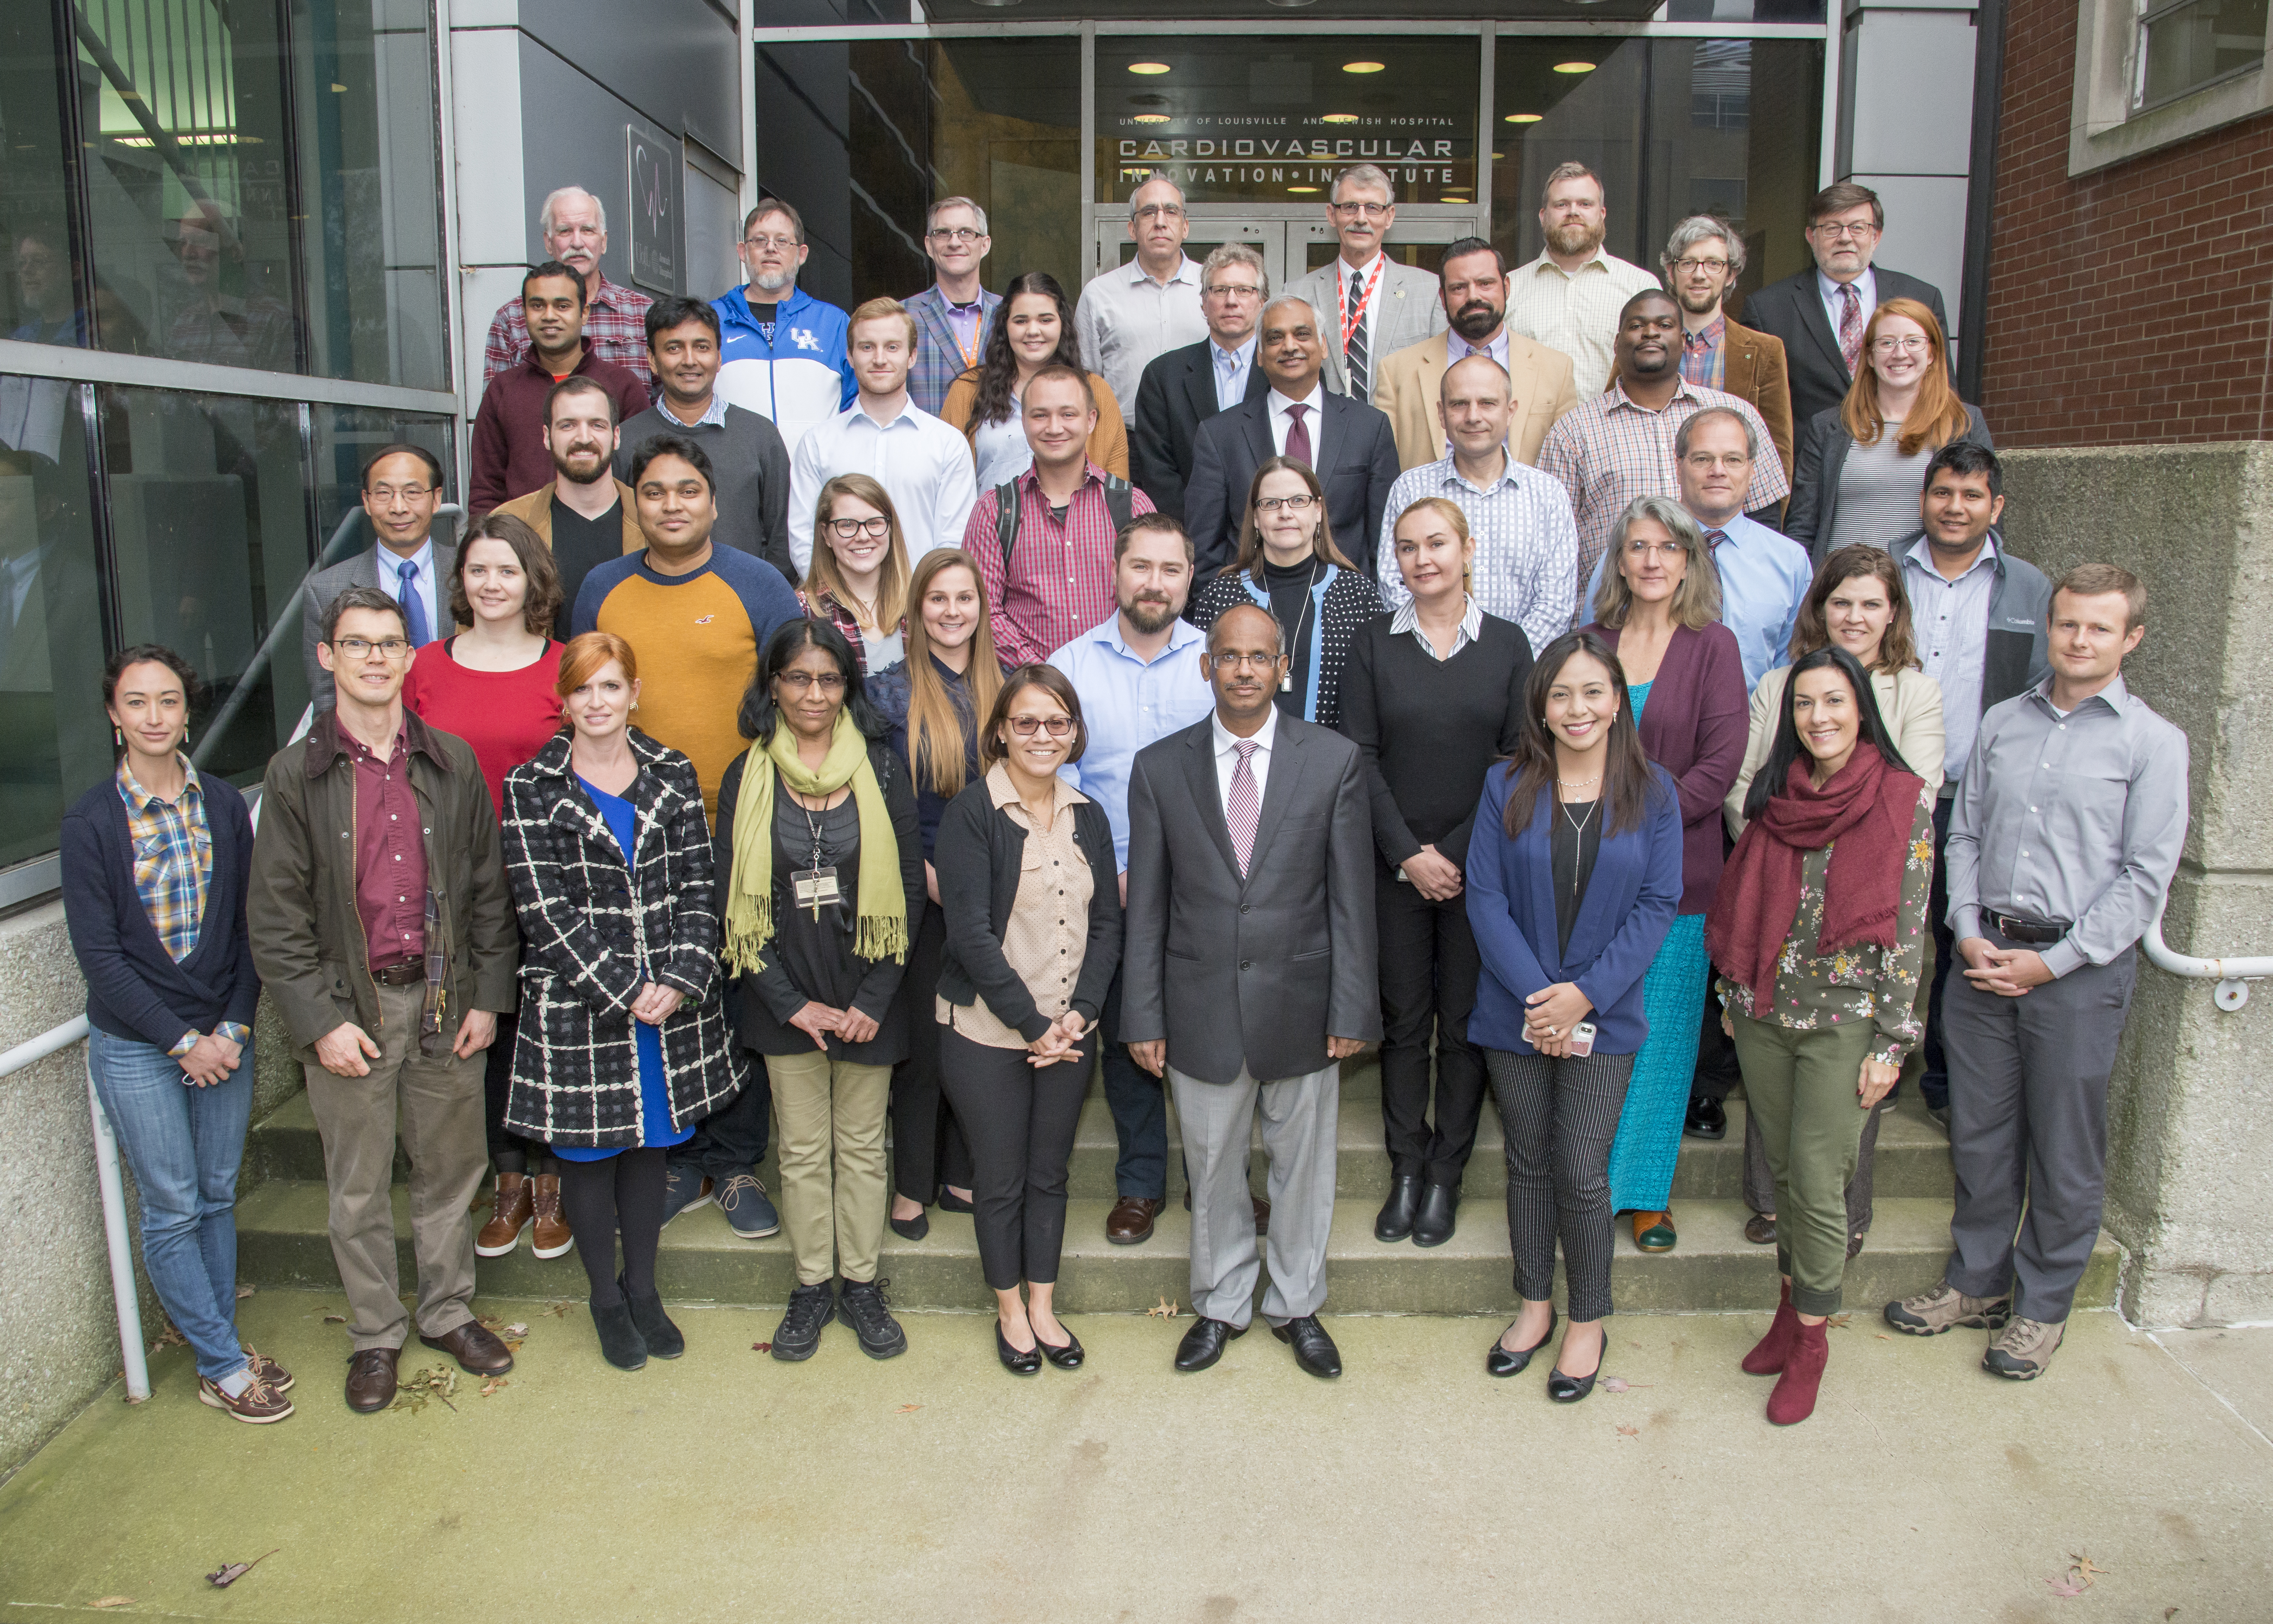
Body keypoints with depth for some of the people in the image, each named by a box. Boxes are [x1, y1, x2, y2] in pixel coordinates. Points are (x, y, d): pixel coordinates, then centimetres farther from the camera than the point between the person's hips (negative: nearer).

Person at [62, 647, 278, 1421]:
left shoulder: (224, 804, 2)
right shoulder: (92, 819, -8)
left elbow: (249, 926, 4)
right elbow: (98, 954, -9)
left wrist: (234, 1027, -6)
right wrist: (182, 1040, -12)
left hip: (223, 1034, 3)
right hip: (135, 1045, -3)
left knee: (218, 1196, 12)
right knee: (171, 1210, 4)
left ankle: (221, 1344, 26)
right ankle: (222, 1366, 15)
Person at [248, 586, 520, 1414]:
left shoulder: (452, 763, 2)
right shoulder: (295, 774, -4)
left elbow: (489, 887, 6)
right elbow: (275, 916, -4)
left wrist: (489, 995, 1)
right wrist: (319, 1021, -10)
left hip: (444, 997, 2)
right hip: (347, 1005, -2)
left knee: (451, 1168, 14)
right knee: (358, 1188, 10)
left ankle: (449, 1312, 33)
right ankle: (375, 1334, 28)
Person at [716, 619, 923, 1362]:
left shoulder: (881, 771, -2)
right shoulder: (748, 778, -1)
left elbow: (907, 892, -2)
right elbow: (735, 902, -2)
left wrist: (874, 999, -9)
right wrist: (791, 1003, -8)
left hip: (866, 996, 0)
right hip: (786, 998, 0)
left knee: (862, 1145, 11)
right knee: (803, 1150, 11)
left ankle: (862, 1283, 26)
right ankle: (812, 1286, 26)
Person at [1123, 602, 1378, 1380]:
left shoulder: (1335, 761, -4)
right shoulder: (1160, 767, -2)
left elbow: (1351, 899, -3)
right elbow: (1146, 907, 0)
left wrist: (1352, 1011, -6)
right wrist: (1143, 1018, -1)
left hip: (1300, 1008, 0)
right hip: (1201, 1011, 1)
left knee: (1303, 1167, 15)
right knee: (1213, 1170, 15)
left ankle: (1296, 1306, 36)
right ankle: (1220, 1306, 36)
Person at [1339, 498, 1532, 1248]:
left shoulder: (1507, 643, 3)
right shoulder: (1375, 642, 2)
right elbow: (1360, 757, -1)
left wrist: (1460, 854, -9)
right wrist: (1408, 853, -9)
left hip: (1480, 867, 0)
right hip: (1395, 868, 0)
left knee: (1466, 1021, 6)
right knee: (1403, 1020, 8)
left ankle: (1446, 1173, 21)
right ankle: (1406, 1168, 22)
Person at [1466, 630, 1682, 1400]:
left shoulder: (1653, 793, -1)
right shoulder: (1506, 787, -1)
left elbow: (1658, 905, -4)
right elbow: (1485, 897, -5)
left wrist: (1585, 993, -14)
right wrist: (1537, 995, -15)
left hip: (1603, 1016, -1)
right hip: (1516, 1012, 1)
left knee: (1583, 1173, 0)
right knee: (1529, 1163, 12)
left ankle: (1589, 1323, 20)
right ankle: (1535, 1305, 31)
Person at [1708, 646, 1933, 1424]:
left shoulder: (1905, 800, -7)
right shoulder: (1775, 793, 5)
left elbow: (1907, 928, -7)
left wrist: (1891, 1044, -8)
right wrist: (1733, 998, 13)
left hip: (1843, 1019, -4)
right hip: (1763, 1014, 4)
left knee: (1817, 1181, -1)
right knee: (1784, 1169, 14)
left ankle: (1811, 1337, 16)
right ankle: (1793, 1301, 30)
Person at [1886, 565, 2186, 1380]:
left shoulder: (2153, 742, -2)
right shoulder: (2002, 724, 10)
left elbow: (2145, 876, -6)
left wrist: (2054, 961, -11)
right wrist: (1969, 932, -2)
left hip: (2079, 968, -3)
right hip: (1984, 956, 3)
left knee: (2066, 1148, 6)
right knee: (1979, 1132, 11)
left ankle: (2042, 1306, 22)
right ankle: (1977, 1281, 28)